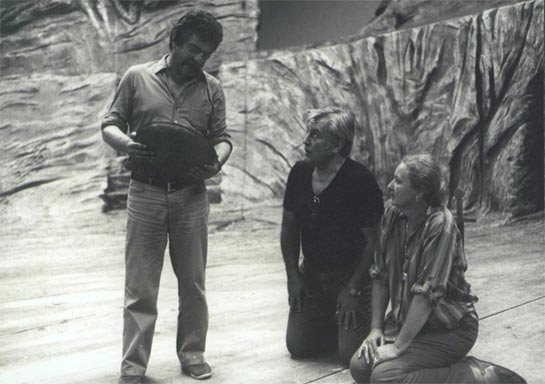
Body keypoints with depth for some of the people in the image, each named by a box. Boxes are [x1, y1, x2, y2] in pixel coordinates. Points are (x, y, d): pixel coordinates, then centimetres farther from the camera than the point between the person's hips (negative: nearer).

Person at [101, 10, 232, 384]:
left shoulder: (211, 88, 8)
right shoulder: (137, 77, 4)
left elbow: (222, 137, 8)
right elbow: (110, 125, 5)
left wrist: (216, 162, -15)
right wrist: (127, 144, -17)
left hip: (192, 194, 2)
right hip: (146, 191, -2)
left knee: (192, 280, 10)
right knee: (140, 284, 1)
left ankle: (192, 352, 24)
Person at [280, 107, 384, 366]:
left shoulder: (360, 180, -18)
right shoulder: (300, 173, 0)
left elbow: (373, 240, -15)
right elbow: (289, 228, 9)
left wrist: (353, 289, -15)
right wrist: (293, 276, 3)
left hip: (352, 274, -5)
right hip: (311, 274, 6)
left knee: (351, 354, -12)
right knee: (298, 346, 3)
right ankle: (330, 324, 31)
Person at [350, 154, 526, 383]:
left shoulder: (440, 225, -23)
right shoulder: (392, 216, -2)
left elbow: (427, 292, -26)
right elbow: (380, 276, 4)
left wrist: (399, 346, -24)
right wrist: (376, 328, -2)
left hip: (449, 328, -7)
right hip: (405, 319, 7)